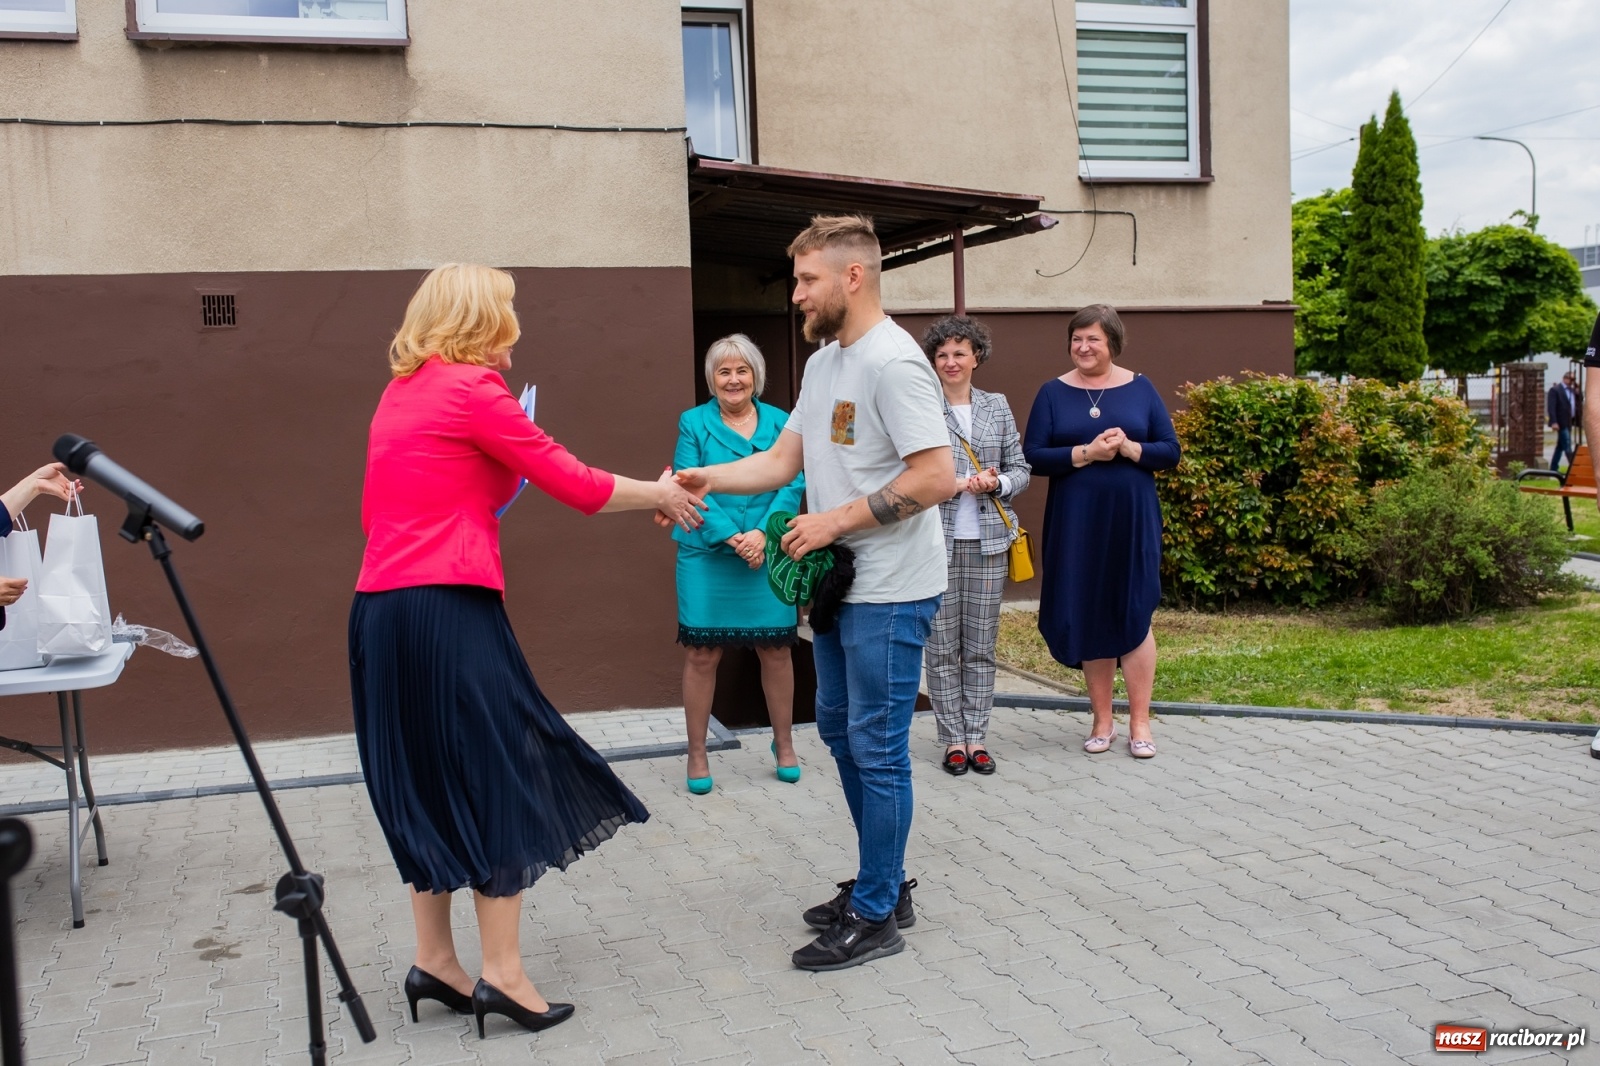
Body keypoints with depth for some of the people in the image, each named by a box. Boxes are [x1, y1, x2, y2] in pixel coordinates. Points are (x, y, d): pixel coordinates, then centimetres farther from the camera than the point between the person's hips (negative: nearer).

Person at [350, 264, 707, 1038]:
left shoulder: (402, 393, 17)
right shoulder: (472, 388, -8)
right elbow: (573, 483, -6)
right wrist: (660, 494, 7)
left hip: (382, 609, 8)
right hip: (448, 608, -8)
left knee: (426, 784, 13)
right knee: (495, 777, -1)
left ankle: (434, 961, 19)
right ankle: (501, 974, 3)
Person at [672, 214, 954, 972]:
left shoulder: (893, 362, -17)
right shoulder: (824, 363, 13)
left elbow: (936, 477, -23)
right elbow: (783, 460, 11)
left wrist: (837, 520, -20)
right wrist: (708, 479, -4)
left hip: (889, 594, -10)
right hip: (840, 587, 10)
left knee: (876, 747, -1)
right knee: (839, 729, 18)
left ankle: (875, 916, 13)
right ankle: (885, 882, 33)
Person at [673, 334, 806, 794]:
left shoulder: (779, 423, 6)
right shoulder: (694, 423, 1)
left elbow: (791, 485, -1)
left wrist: (762, 534, -15)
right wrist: (731, 537, -16)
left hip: (768, 555, 2)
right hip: (706, 556, -1)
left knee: (776, 650, 9)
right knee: (701, 654, 2)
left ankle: (783, 745, 28)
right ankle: (697, 755, 16)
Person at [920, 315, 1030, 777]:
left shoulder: (997, 406, 11)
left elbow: (1020, 469, 11)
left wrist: (996, 483, -9)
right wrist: (953, 485, -16)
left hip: (987, 541, 3)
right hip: (936, 541, -3)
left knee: (981, 646, 6)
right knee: (941, 647, 1)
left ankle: (977, 736, 15)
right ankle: (953, 738, 11)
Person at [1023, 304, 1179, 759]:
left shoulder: (1140, 389, 5)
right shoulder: (1053, 392, 4)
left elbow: (1170, 451, 3)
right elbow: (1033, 456, -4)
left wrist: (1129, 448, -15)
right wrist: (1084, 453, -17)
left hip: (1132, 518, 0)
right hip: (1076, 522, 1)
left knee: (1134, 614, 0)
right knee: (1088, 616, 5)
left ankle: (1140, 722, 9)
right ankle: (1102, 720, 18)